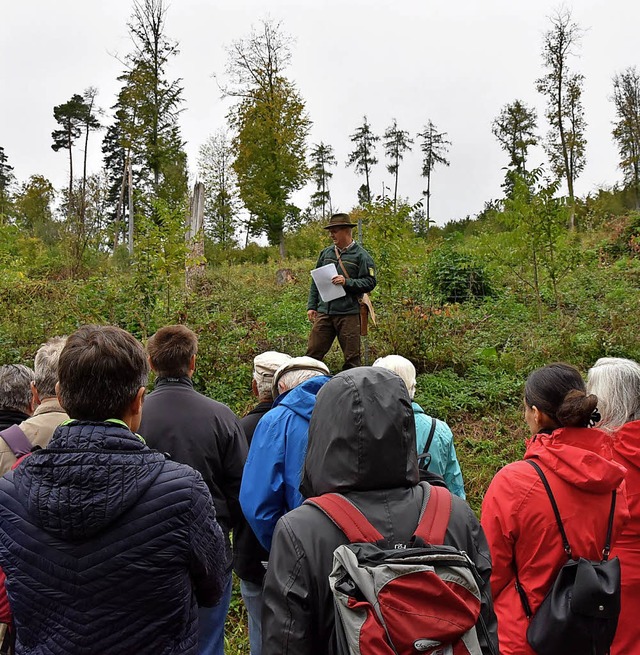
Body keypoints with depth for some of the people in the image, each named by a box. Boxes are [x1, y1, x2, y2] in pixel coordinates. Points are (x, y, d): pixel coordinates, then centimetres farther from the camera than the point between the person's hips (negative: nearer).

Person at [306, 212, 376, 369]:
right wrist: (311, 306, 11)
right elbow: (315, 282, 18)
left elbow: (370, 282, -6)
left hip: (348, 314, -4)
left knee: (352, 357, 4)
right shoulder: (326, 253, 14)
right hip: (324, 313, 5)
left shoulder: (361, 255, -1)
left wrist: (347, 282, -17)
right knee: (312, 353, 5)